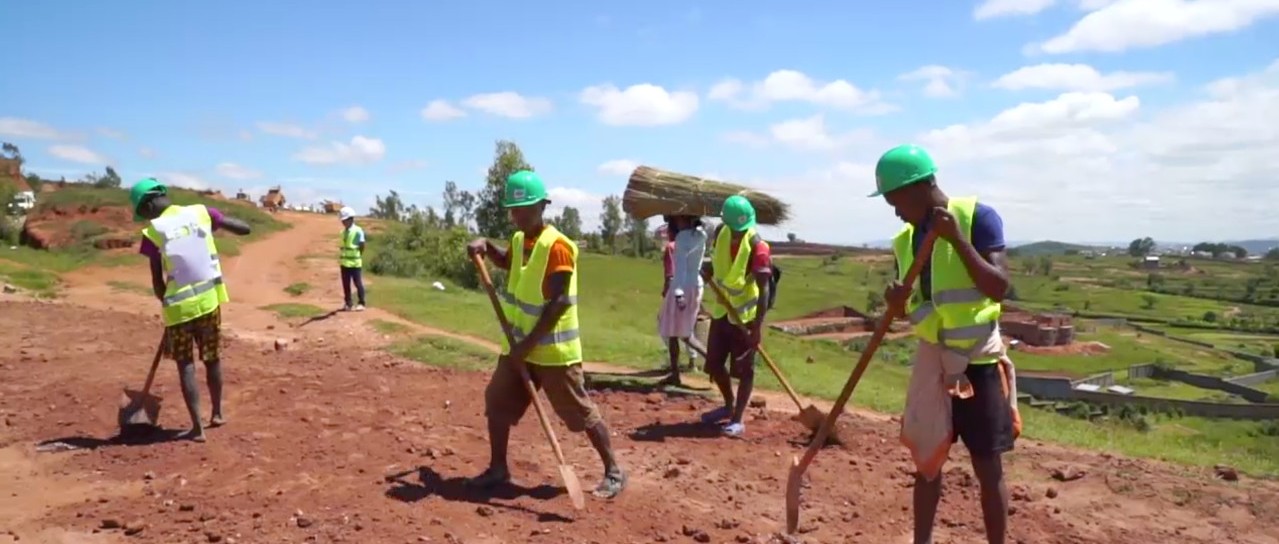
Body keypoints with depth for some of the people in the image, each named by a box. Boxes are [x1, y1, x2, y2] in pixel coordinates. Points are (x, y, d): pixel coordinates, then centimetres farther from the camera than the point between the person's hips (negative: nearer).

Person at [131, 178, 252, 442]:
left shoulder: (153, 231, -8)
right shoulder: (200, 212, -2)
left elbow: (157, 282, -4)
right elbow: (244, 228, 2)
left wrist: (167, 304, 14)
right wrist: (218, 221, 17)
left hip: (179, 305, -3)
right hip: (209, 299, 3)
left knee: (186, 366, 7)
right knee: (212, 358, 19)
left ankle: (197, 427, 5)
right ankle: (217, 413, 33)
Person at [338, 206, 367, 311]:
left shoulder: (358, 231, -10)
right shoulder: (343, 232, 10)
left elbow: (362, 246, -7)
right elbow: (341, 247, 15)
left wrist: (357, 257, -3)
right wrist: (340, 258, 7)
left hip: (355, 263, -6)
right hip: (344, 263, 6)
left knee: (358, 283, 0)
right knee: (346, 284, 10)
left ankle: (361, 303, 8)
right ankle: (348, 304, 18)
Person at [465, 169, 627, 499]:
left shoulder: (557, 245, -20)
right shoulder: (518, 240, 6)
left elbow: (559, 302, -24)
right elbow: (509, 262, 31)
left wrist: (529, 343, -23)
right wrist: (486, 248, 10)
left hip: (553, 349, -8)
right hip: (518, 344, 8)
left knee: (580, 412, 0)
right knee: (497, 402, 13)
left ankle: (613, 471, 14)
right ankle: (498, 469, 29)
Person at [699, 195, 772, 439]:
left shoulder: (758, 247, -21)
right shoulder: (720, 233, -2)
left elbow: (763, 290, -23)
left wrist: (758, 326, -28)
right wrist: (709, 267, -3)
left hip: (745, 315, -7)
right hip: (721, 311, 7)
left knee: (743, 369, 0)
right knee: (714, 363, 13)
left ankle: (738, 419, 8)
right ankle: (729, 406, 33)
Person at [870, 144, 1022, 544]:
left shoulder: (977, 217, -13)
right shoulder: (905, 239, 5)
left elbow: (998, 287, -21)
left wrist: (957, 238, -29)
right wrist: (897, 300, -12)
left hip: (978, 361, -5)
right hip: (931, 361, 6)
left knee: (988, 468, 4)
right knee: (926, 460, 13)